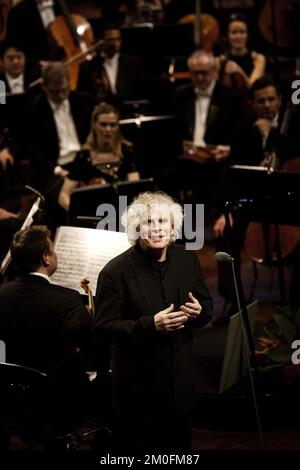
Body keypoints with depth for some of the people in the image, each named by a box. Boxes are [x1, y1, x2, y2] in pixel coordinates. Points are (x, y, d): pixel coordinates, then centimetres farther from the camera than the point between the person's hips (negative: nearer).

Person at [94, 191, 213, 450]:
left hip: (181, 379, 5)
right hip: (139, 387, -5)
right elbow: (104, 327, -16)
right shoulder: (116, 271, -15)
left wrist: (199, 311, -13)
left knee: (180, 443, 17)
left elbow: (207, 304, 12)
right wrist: (151, 325, -28)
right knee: (139, 445, 7)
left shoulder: (188, 260, 1)